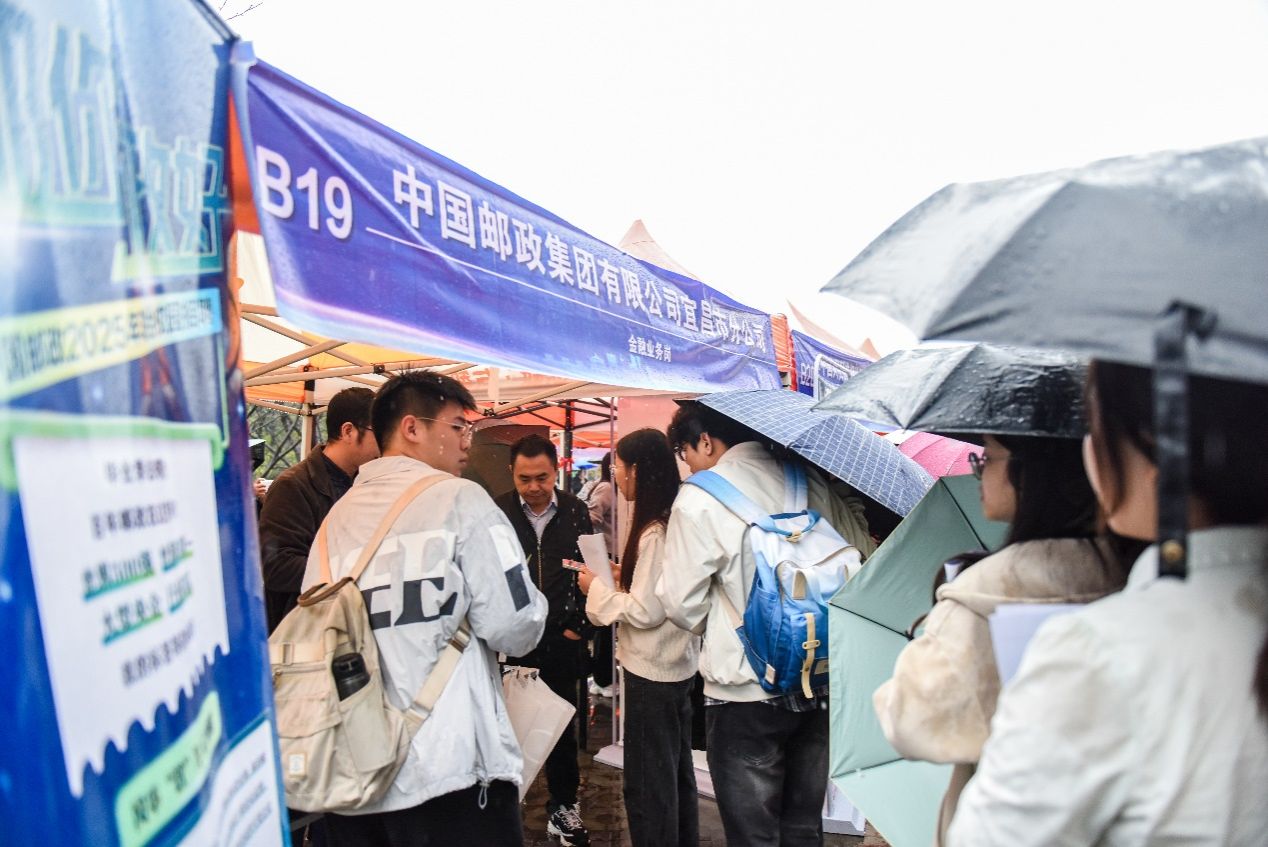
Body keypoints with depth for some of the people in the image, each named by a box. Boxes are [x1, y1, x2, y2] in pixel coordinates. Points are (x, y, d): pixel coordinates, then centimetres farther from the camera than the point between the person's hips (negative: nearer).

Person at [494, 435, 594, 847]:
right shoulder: (496, 513, -5)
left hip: (560, 642, 2)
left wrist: (578, 625, -1)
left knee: (562, 727, 13)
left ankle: (563, 808, 28)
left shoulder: (575, 512, 1)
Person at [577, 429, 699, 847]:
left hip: (651, 672, -9)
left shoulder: (654, 533, -23)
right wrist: (627, 574, 6)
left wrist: (597, 588, -11)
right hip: (675, 666, 9)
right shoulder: (676, 523, 4)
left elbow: (645, 612, -23)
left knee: (647, 782, 6)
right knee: (677, 772, 22)